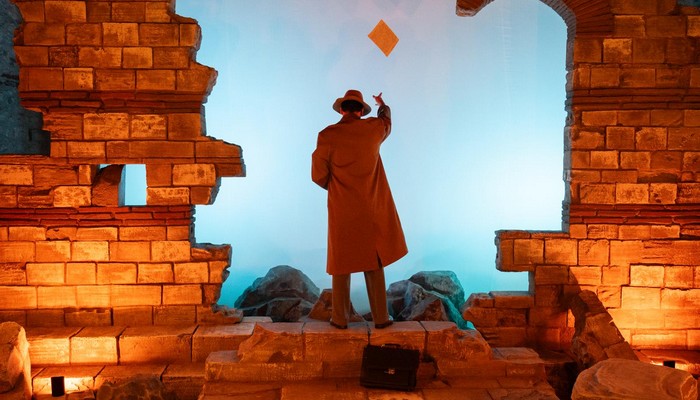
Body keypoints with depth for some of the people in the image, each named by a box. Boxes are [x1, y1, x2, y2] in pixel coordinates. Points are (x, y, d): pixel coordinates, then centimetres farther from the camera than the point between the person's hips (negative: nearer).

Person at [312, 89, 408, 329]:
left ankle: (340, 318, 17)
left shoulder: (327, 136, -10)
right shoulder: (374, 129, -2)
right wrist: (383, 105, 46)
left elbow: (318, 175, -5)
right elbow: (386, 120, 24)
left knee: (341, 264, 10)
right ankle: (380, 317, 16)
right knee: (374, 264, 11)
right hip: (372, 210, 2)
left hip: (341, 211, -2)